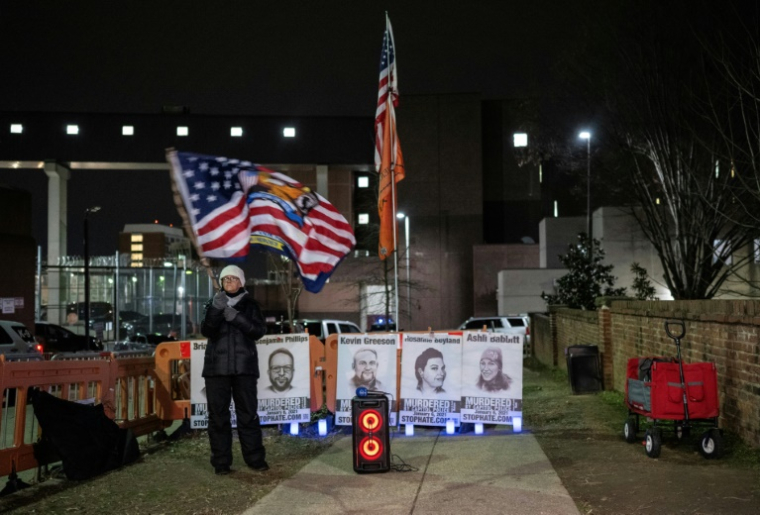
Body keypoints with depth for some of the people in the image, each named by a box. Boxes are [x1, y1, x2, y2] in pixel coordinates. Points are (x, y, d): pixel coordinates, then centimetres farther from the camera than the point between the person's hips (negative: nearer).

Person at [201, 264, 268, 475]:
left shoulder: (250, 305, 7)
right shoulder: (214, 304, 9)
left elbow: (260, 331, -6)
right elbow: (207, 331, -7)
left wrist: (237, 318, -18)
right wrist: (216, 310, -22)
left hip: (244, 367, -1)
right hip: (217, 367, 1)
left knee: (248, 413, 1)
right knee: (218, 414, 1)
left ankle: (255, 458, 9)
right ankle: (221, 462, 7)